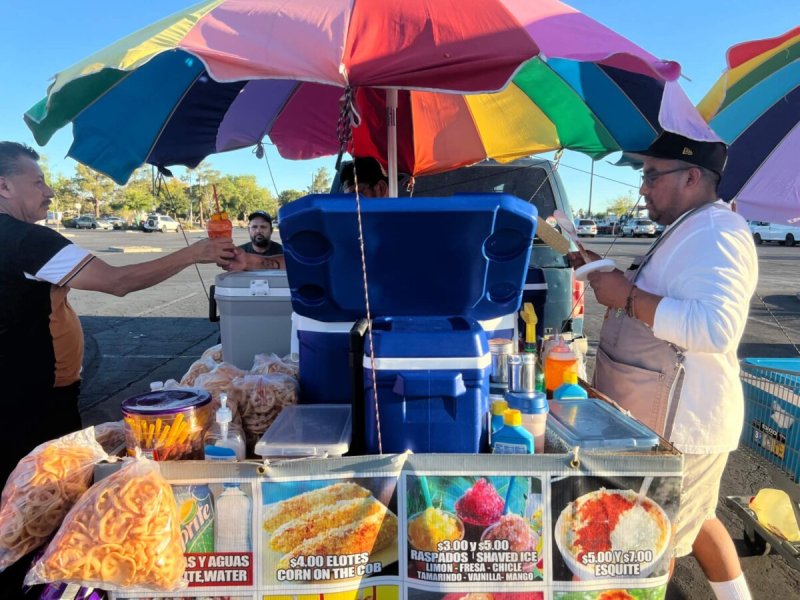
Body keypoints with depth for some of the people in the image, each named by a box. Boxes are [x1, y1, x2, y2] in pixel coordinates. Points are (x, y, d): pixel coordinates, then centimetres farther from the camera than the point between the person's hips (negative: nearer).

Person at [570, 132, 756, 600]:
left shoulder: (717, 233, -21)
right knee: (692, 519, 26)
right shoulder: (691, 230, 13)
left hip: (678, 423, -11)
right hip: (672, 416, 11)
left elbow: (715, 328, -34)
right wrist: (608, 273, 11)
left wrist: (628, 296, -28)